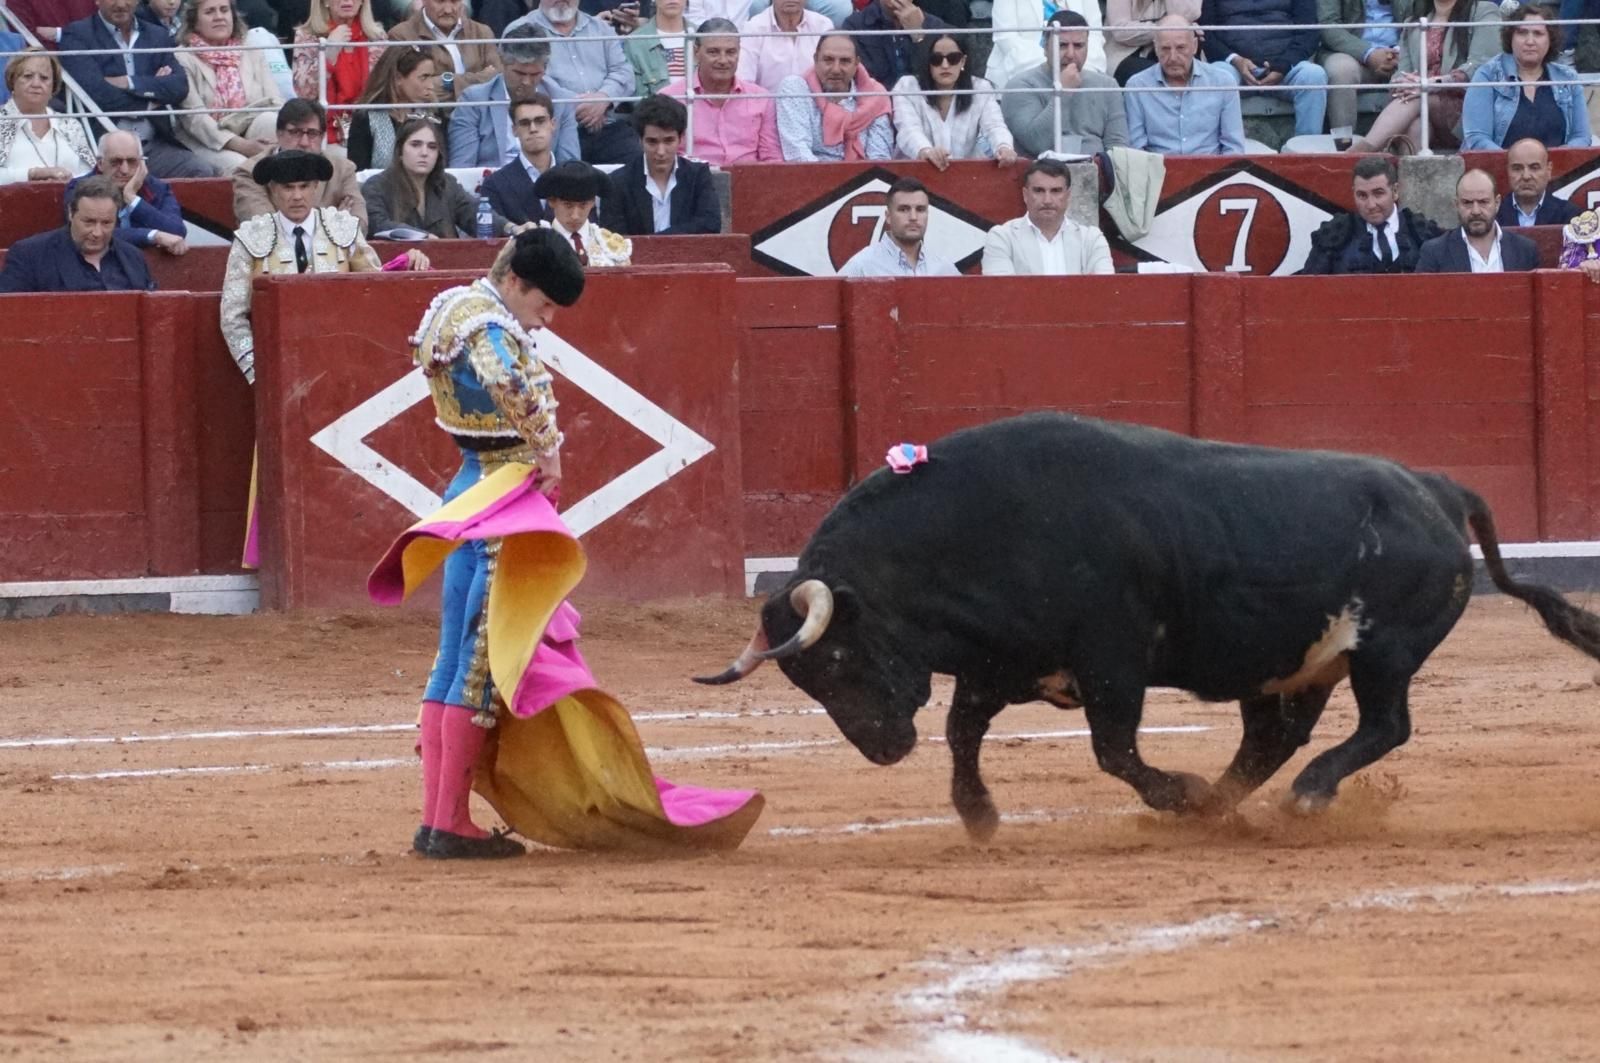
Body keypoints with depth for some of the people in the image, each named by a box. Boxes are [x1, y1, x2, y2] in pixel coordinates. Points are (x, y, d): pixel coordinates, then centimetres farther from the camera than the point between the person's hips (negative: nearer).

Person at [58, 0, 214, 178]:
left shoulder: (157, 36, 19)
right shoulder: (77, 35, 6)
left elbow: (180, 86, 4)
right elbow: (97, 93, -8)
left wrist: (130, 83, -8)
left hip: (155, 144, 4)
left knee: (204, 176, -22)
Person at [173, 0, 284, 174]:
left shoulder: (252, 54, 16)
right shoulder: (183, 59, 3)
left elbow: (275, 102, 7)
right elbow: (194, 116, -9)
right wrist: (240, 145, -22)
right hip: (206, 145, -4)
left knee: (269, 120, -28)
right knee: (238, 165, -35)